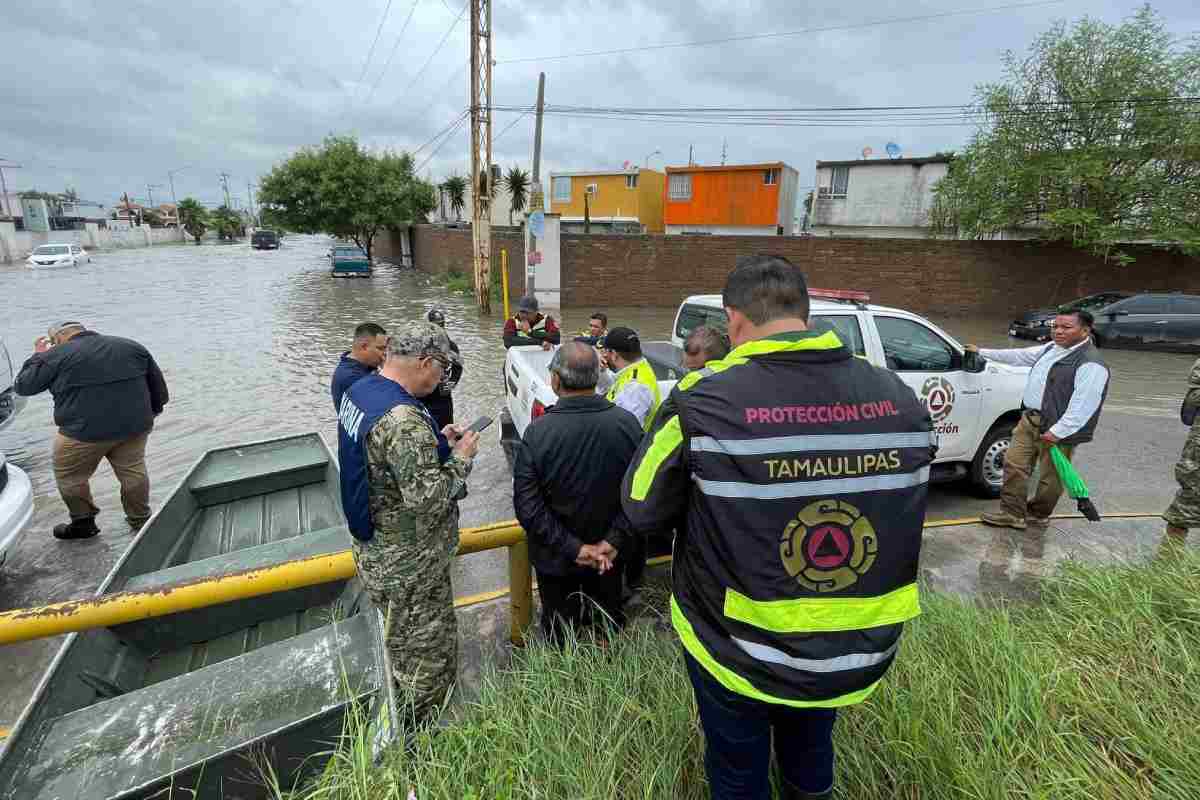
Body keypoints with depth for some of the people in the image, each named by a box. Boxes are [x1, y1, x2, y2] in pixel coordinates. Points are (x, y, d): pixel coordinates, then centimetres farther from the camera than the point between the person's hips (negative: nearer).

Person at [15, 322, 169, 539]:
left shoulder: (57, 356, -3)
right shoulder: (131, 346, 10)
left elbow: (23, 386, 6)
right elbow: (159, 385, 13)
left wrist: (39, 356, 18)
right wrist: (150, 413, 25)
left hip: (84, 431, -4)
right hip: (135, 426, 4)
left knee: (70, 476, 17)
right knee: (133, 470, 18)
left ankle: (83, 523, 28)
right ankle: (140, 520, 28)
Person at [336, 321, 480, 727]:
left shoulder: (358, 390, 0)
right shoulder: (404, 419, -32)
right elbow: (427, 498, -31)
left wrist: (438, 442, 4)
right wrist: (460, 458, -17)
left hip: (377, 550, 10)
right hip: (410, 567, -10)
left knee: (404, 645, 29)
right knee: (427, 656, 11)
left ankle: (403, 721, 50)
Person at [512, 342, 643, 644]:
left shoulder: (537, 432, -23)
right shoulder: (628, 424, -17)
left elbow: (527, 506, -22)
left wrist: (573, 548, -17)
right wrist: (613, 542, -11)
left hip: (556, 561, -2)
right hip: (611, 559, 2)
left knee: (560, 636, 21)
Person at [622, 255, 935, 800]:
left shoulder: (705, 400, -24)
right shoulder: (899, 398, -9)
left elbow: (640, 509, -11)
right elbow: (893, 510, 7)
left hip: (741, 653, -3)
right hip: (858, 655, 4)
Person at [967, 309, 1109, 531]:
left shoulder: (1090, 364, -18)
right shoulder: (1052, 348, 10)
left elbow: (1083, 405, -23)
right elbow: (1020, 356, 23)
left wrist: (1057, 432, -24)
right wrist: (982, 352, 25)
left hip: (1056, 429, -8)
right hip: (1030, 419, 9)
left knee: (1050, 477, 7)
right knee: (1014, 464, 8)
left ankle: (1037, 515, 27)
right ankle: (1012, 514, 16)